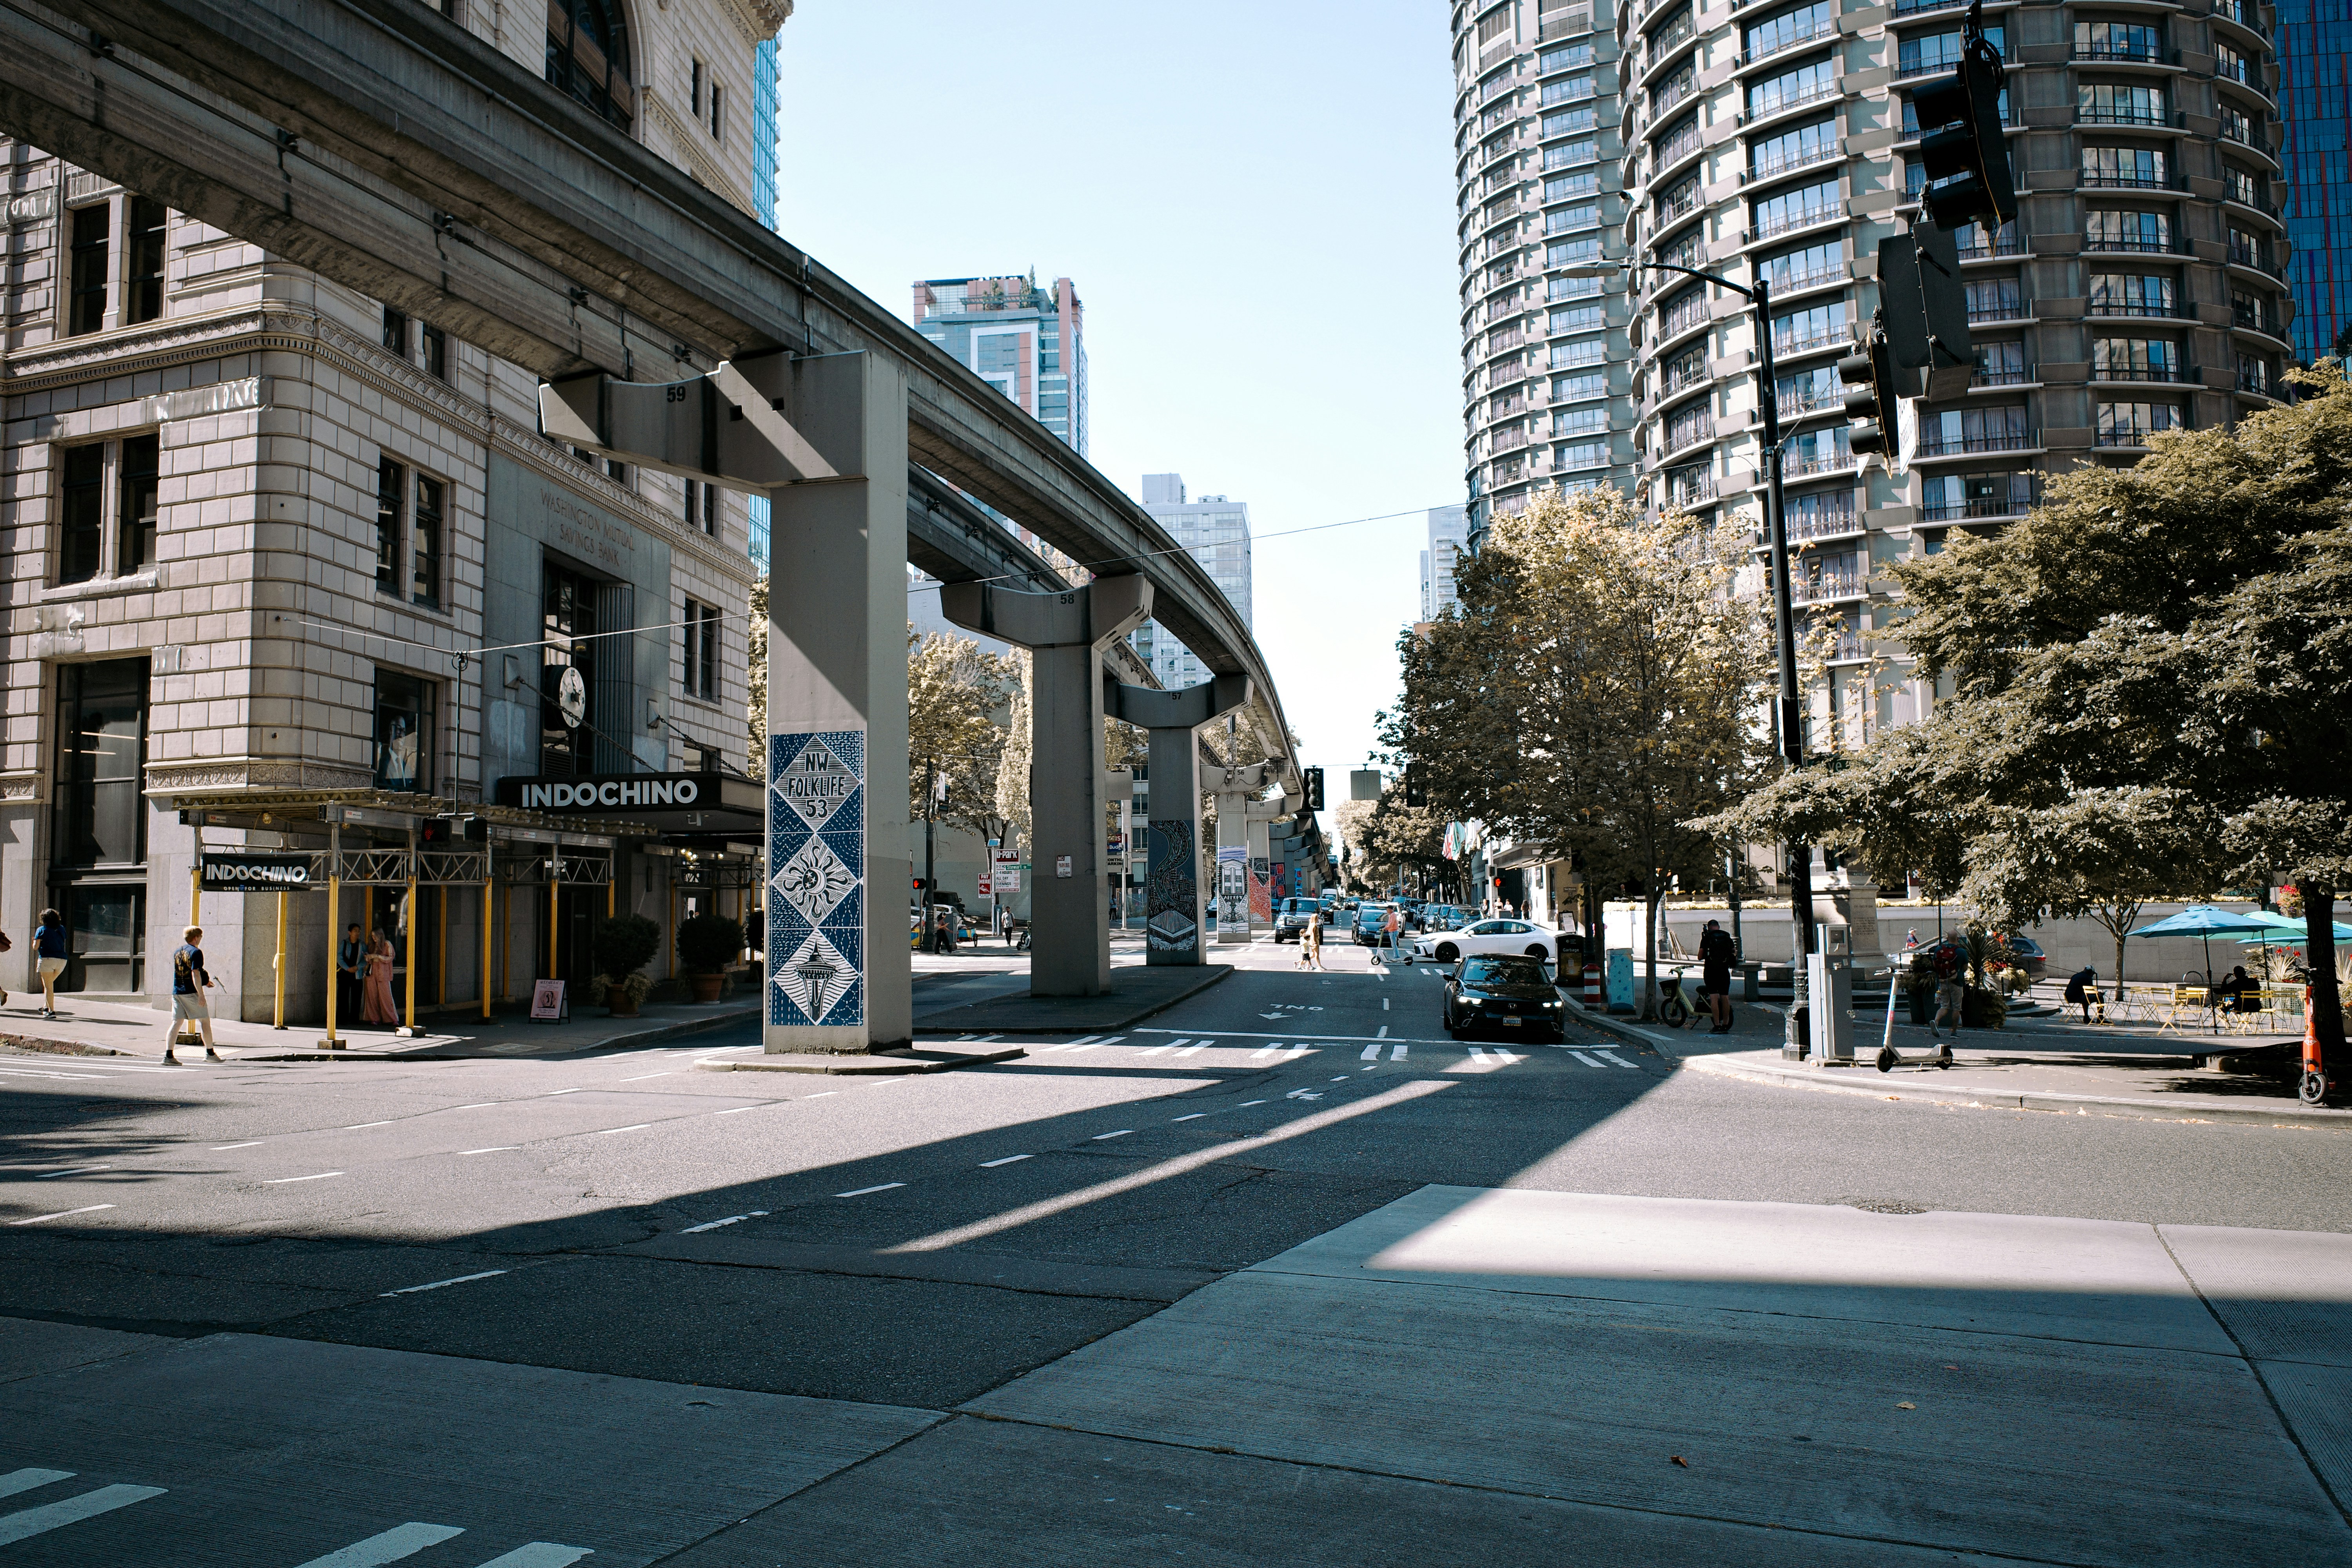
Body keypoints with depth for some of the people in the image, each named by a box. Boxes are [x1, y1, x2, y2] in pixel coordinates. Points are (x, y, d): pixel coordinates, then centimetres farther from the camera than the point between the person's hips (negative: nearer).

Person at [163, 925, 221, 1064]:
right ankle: (210, 1053, 10)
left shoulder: (177, 952, 15)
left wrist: (204, 982, 32)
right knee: (205, 1021, 5)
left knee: (176, 1023, 4)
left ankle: (168, 1056, -6)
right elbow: (195, 973, -19)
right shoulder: (196, 952, -10)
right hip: (191, 992, -7)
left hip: (177, 992, 7)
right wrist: (201, 994, -21)